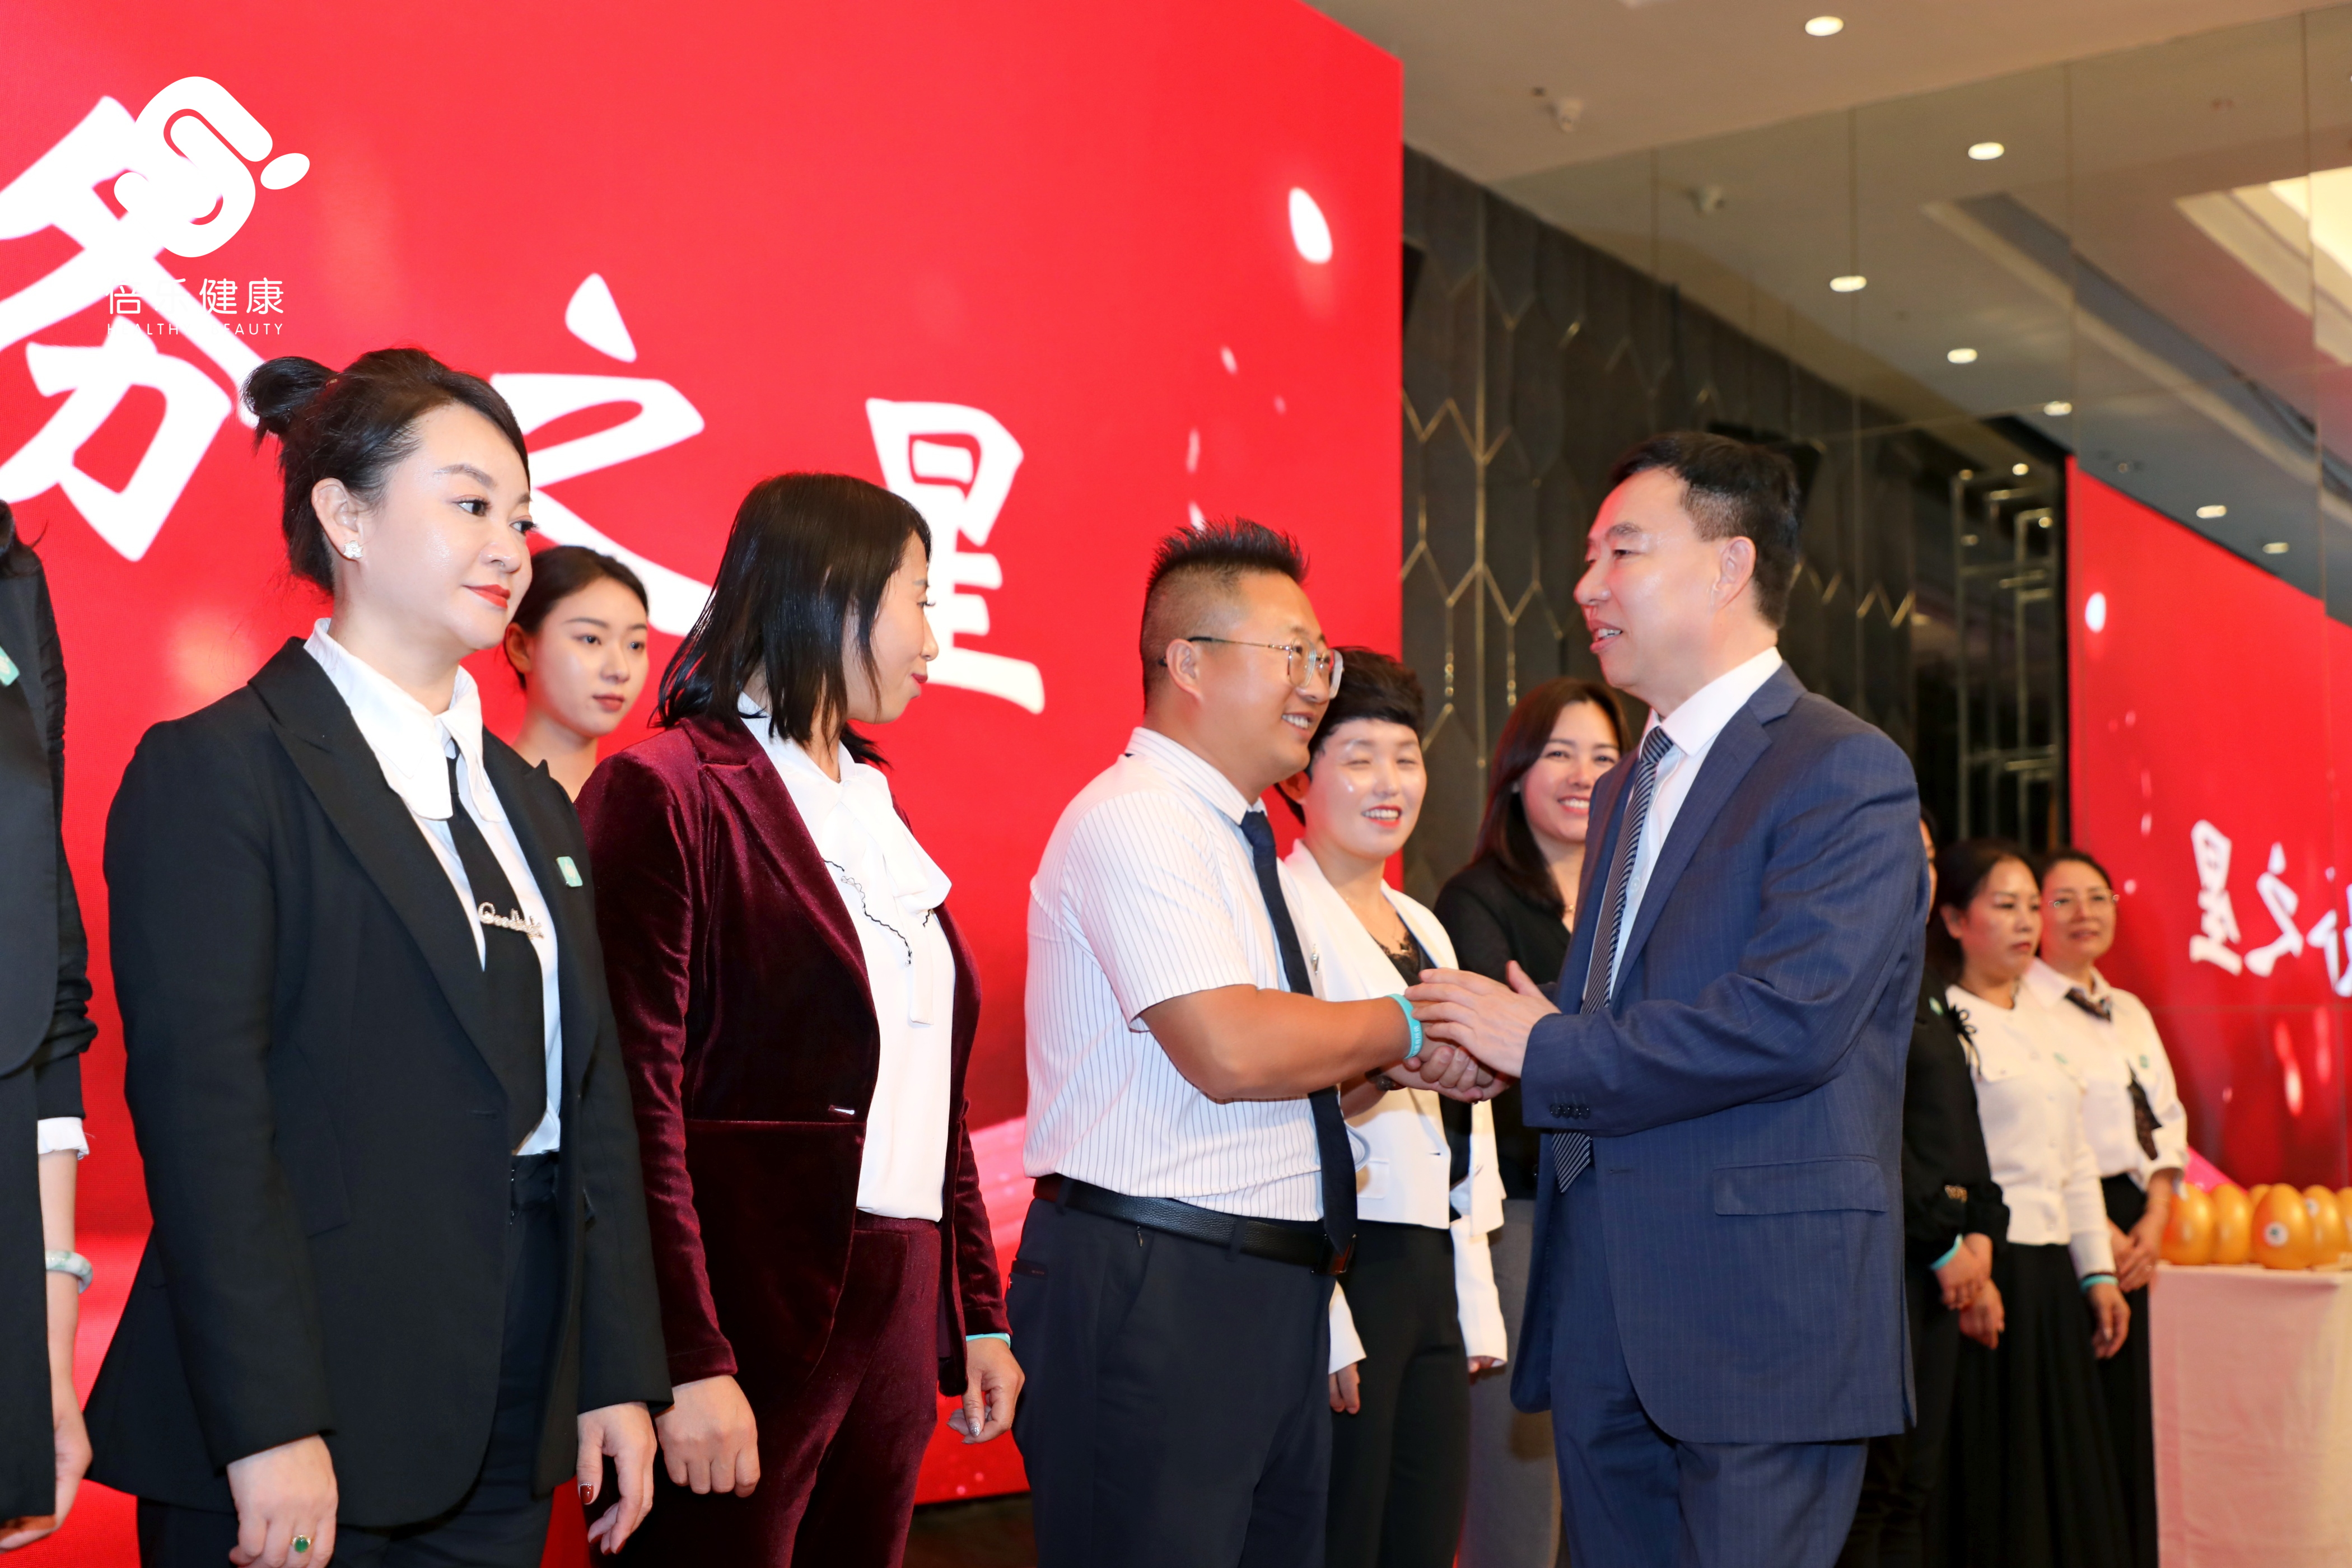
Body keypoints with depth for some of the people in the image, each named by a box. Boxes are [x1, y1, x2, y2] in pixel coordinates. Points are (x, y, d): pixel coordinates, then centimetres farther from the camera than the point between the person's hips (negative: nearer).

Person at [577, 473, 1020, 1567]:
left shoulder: (875, 809, 16)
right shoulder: (666, 791, -8)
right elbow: (640, 1098, -13)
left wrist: (979, 1313, 13)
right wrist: (689, 1364, -18)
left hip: (898, 1313, 7)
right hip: (750, 1312, -7)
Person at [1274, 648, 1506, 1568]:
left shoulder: (1423, 928, 19)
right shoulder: (1280, 913, -8)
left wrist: (1477, 1306, 15)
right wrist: (1321, 1319, -20)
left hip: (1434, 1283, 8)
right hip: (1344, 1275, -8)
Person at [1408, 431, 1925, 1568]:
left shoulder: (1843, 770, -9)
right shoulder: (1624, 792, 20)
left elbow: (1791, 1016, -22)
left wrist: (1546, 1050, -13)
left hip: (1762, 1307, -8)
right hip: (1602, 1320, 8)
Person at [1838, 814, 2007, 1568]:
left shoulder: (1929, 987, 20)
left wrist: (1981, 1234, 6)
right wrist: (1946, 1245, -9)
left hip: (1940, 1259, 9)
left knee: (1913, 1487, 8)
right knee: (1872, 1486, -8)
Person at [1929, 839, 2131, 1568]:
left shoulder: (2040, 1023, 18)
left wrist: (2097, 1270, 15)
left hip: (2051, 1273, 8)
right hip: (1989, 1269, -8)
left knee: (2064, 1476, 9)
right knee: (1992, 1484, -4)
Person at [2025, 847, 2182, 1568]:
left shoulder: (2131, 1012, 18)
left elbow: (2166, 1118, 16)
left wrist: (2154, 1218, 1)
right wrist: (2096, 1226, -14)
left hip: (2132, 1225, 7)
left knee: (2128, 1405, 7)